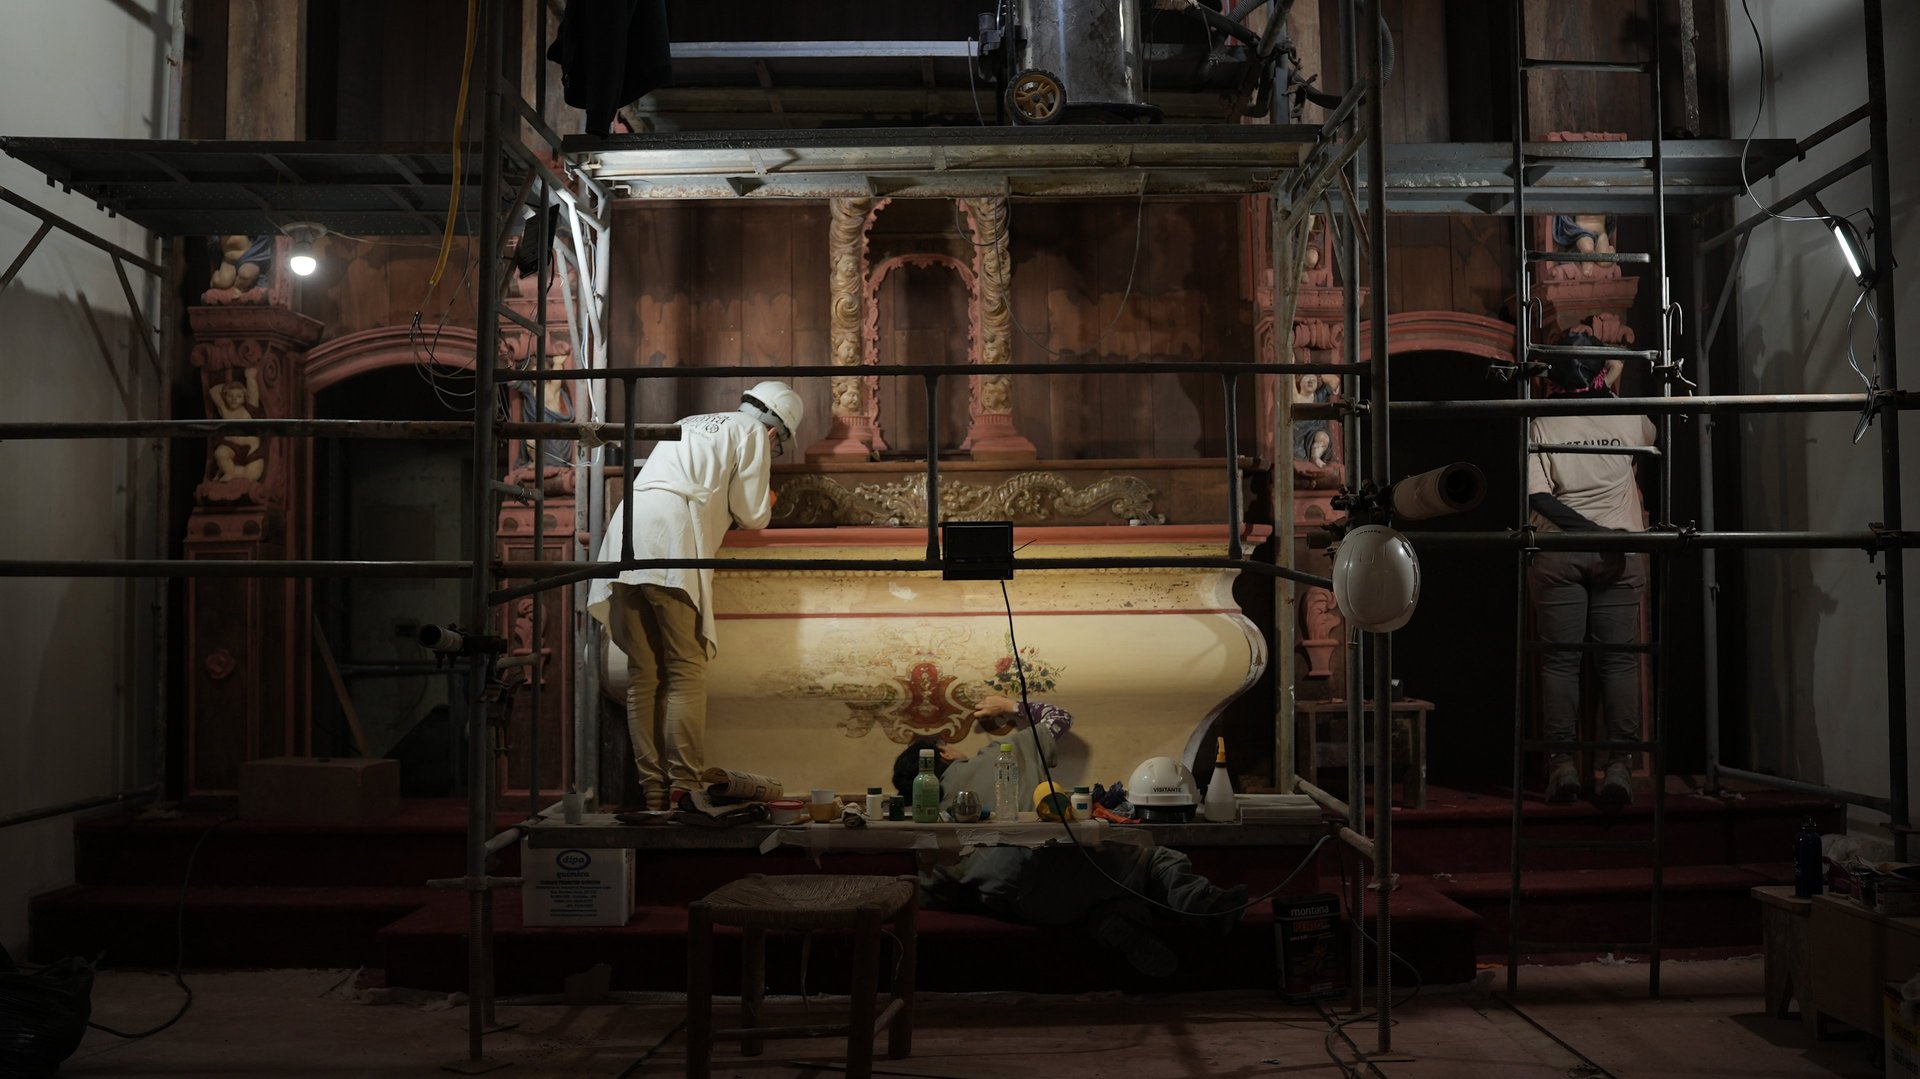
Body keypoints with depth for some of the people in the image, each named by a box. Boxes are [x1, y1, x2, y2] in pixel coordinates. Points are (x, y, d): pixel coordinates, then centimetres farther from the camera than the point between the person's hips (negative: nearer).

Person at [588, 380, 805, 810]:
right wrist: (764, 504, 29)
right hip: (669, 542, -7)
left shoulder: (691, 425, 34)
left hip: (625, 535, 7)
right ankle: (683, 786, -9)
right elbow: (751, 516, 8)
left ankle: (653, 787, 6)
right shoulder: (753, 432, 12)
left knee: (642, 673, 5)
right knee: (685, 669, -5)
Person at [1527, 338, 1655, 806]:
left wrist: (1593, 532, -12)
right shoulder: (1628, 419, 3)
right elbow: (1655, 439, 29)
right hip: (1620, 553, 1)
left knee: (1559, 660, 3)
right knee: (1619, 660, 4)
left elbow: (1538, 496, -13)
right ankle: (1620, 764, 1)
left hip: (1558, 552, -1)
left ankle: (1562, 763, 2)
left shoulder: (1541, 424, -2)